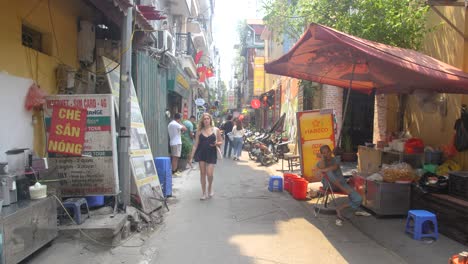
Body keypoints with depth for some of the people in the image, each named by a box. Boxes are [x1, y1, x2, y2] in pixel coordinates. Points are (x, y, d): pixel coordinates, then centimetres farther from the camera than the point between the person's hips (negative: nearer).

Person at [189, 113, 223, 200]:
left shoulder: (216, 130, 1)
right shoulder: (199, 131, 4)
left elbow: (221, 142, 8)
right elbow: (195, 145, 4)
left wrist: (217, 143, -16)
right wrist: (191, 156, -1)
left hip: (211, 154, -2)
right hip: (201, 154, 2)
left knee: (209, 174, -9)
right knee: (202, 173, 6)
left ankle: (210, 187, 23)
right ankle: (204, 193, 18)